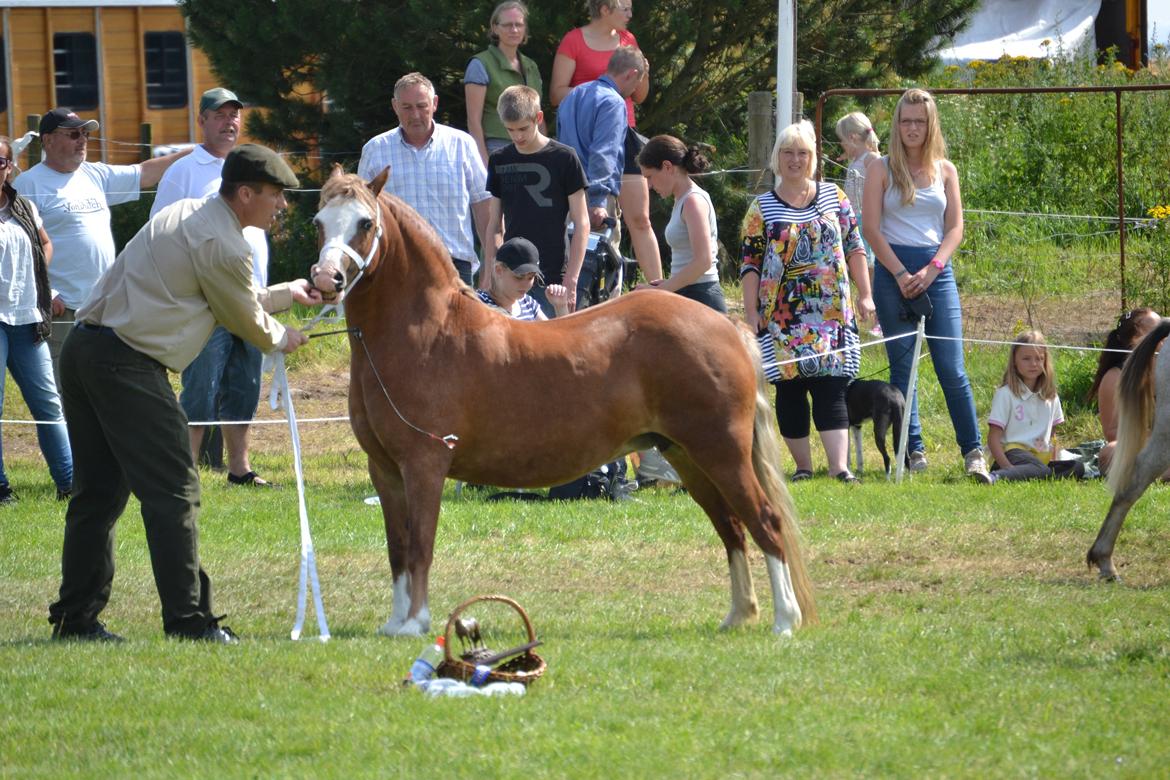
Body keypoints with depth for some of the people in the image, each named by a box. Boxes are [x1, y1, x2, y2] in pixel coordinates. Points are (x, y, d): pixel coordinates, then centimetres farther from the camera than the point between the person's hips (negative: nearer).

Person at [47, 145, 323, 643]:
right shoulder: (223, 245, -11)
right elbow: (247, 322, 3)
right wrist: (281, 339, 23)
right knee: (173, 493, -5)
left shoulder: (187, 214, 19)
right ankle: (188, 620, -5)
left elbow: (237, 298, 31)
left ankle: (75, 617, 16)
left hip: (84, 351, 10)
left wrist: (287, 293, 40)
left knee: (98, 492, 14)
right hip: (129, 366, -10)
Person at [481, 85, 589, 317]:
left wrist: (571, 280, -8)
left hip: (551, 279, -4)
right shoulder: (500, 161, 9)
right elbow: (494, 226, 14)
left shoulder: (564, 158, -3)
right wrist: (488, 278, 7)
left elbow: (581, 224, -2)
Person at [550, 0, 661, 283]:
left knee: (640, 219, 1)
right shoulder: (574, 41, -3)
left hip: (623, 135, 5)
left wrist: (643, 74, 0)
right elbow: (557, 94, -7)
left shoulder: (627, 40, 14)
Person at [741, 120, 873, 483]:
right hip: (783, 316, 0)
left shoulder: (833, 197, 9)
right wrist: (751, 314, -5)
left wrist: (865, 295, 6)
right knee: (790, 392, 2)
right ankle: (803, 466, 9)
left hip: (832, 314, 0)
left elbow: (854, 248, 12)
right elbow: (750, 264, 2)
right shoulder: (762, 208, 4)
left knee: (831, 389, -8)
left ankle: (839, 466, -15)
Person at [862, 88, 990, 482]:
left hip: (937, 270, 1)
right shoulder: (882, 169, 4)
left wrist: (931, 270, -7)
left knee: (952, 368, -5)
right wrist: (901, 274, -11)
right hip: (893, 269, -1)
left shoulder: (945, 170, 11)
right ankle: (914, 451, 3)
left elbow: (955, 228, 8)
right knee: (902, 367, -1)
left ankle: (973, 452, -3)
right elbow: (872, 229, -2)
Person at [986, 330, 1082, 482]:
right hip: (1014, 452, -7)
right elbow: (994, 438, -7)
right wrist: (1007, 468, -20)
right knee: (1041, 471, -38)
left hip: (1041, 457, 7)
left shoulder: (1051, 396, 16)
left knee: (1077, 467, -21)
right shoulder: (1005, 394, -2)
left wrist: (1053, 462, 8)